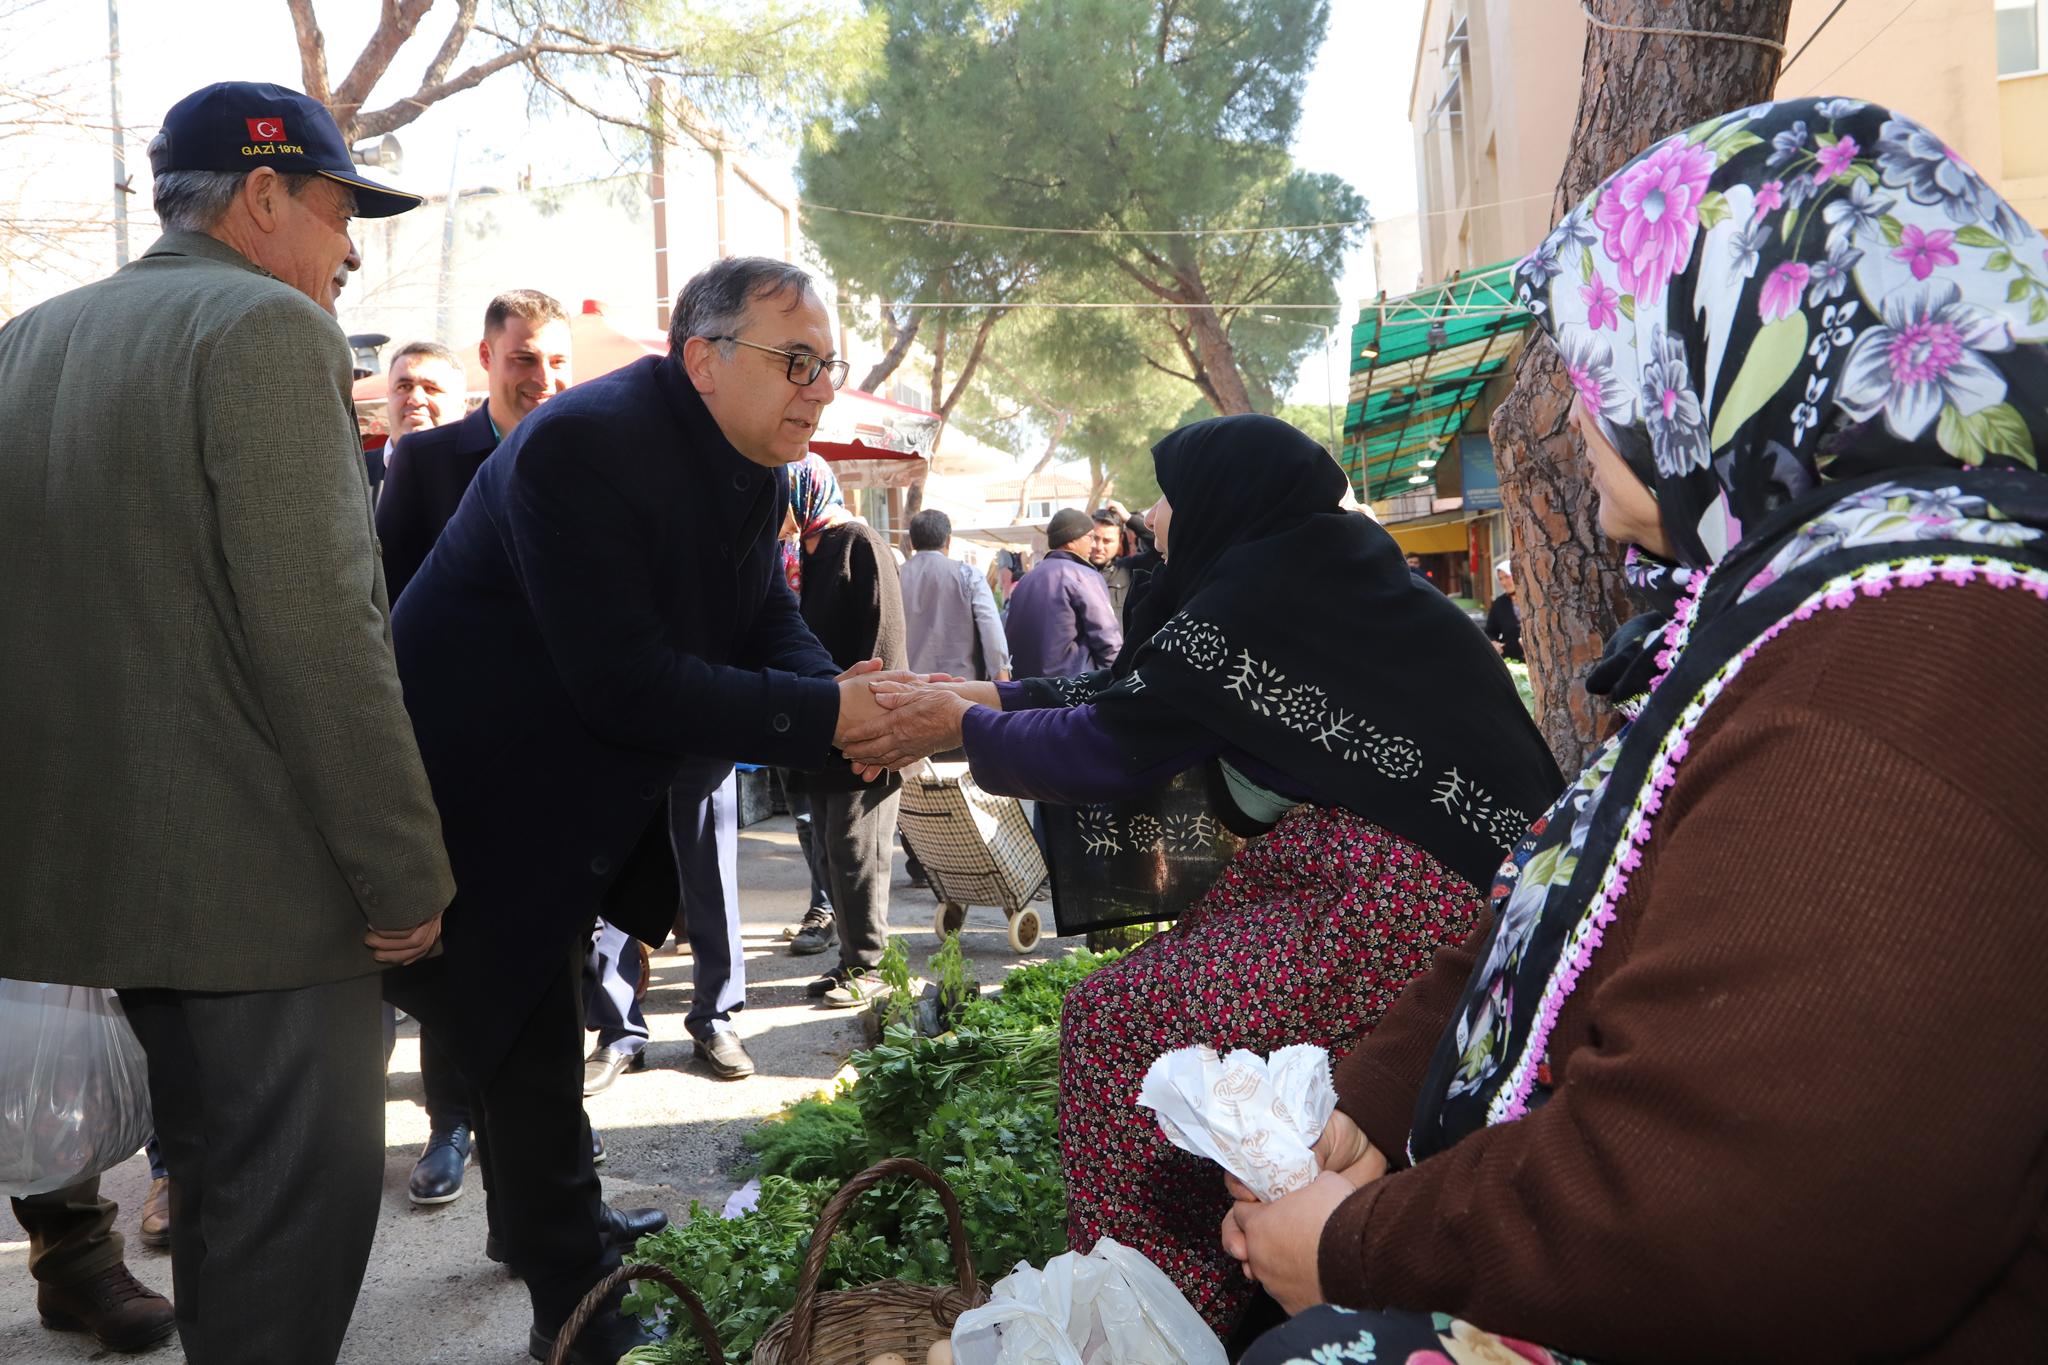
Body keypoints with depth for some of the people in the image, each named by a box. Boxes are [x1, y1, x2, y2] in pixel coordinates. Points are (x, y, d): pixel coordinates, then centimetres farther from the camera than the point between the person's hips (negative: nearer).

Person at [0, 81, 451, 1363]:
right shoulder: (269, 328, -12)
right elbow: (319, 626, -21)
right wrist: (407, 869, -17)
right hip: (261, 872, -9)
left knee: (220, 1178, 22)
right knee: (303, 1196, 2)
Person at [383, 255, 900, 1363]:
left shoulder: (748, 472, 1)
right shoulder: (584, 444, -28)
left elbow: (773, 631, -1)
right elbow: (625, 682, -34)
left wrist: (856, 703, -24)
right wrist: (825, 715, -32)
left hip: (579, 805, 9)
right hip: (477, 807, -9)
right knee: (531, 1055, 0)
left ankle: (543, 1230, 42)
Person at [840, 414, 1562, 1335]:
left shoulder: (1247, 603, -12)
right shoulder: (1331, 578, 16)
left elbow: (1101, 752, -3)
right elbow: (1131, 697, 20)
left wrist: (963, 724, 12)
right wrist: (986, 698, 23)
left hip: (1394, 905, -10)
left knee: (1112, 1020, -5)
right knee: (1170, 981, 16)